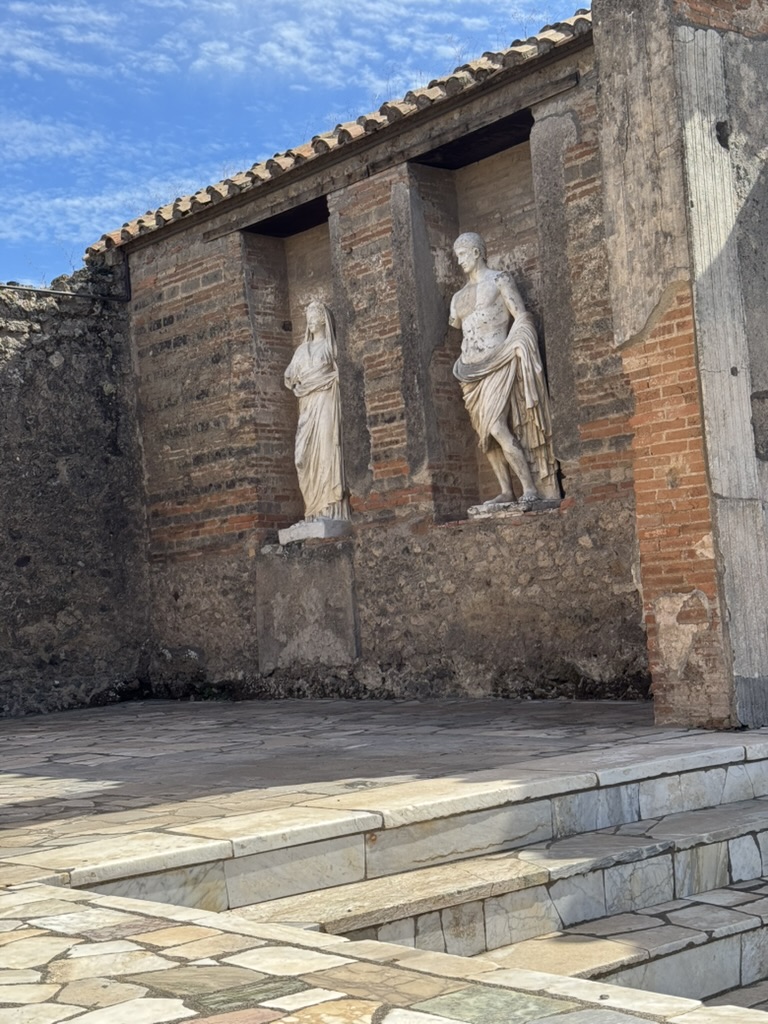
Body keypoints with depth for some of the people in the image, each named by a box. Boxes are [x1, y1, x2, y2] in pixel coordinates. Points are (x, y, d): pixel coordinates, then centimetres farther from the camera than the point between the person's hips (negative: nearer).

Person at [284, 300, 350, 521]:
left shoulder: (331, 344, 7)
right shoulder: (302, 349, 22)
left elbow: (341, 372, -3)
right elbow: (290, 376, 19)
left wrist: (307, 378, -5)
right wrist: (297, 381, -1)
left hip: (326, 399, -5)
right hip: (307, 403, 6)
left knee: (326, 448, -15)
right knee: (306, 454, -5)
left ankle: (330, 509, -20)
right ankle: (314, 509, -8)